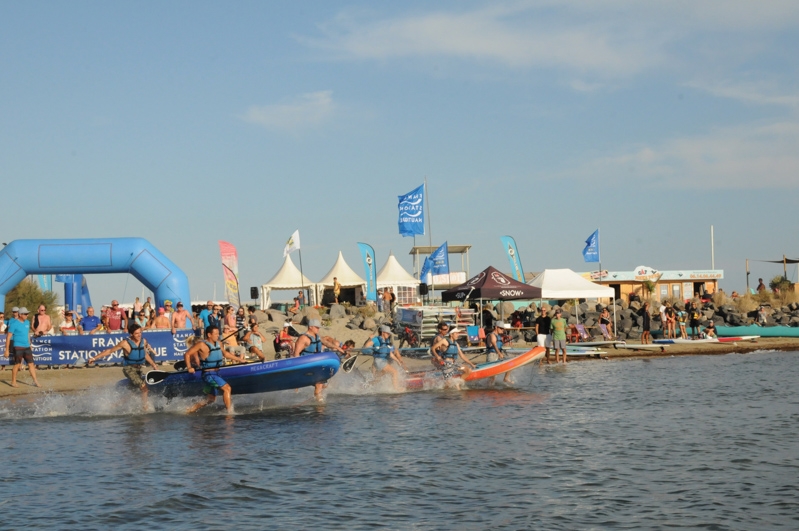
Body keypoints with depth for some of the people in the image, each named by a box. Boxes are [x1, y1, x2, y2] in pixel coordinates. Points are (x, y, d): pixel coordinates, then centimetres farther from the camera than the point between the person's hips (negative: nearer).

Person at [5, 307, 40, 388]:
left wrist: (29, 345, 20)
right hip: (18, 347, -6)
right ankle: (13, 382, 10)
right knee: (17, 364, -2)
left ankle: (35, 381, 5)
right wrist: (7, 350, -12)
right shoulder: (14, 324, -10)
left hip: (27, 347, 6)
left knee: (31, 364, 3)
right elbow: (8, 337, -10)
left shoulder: (27, 322, 11)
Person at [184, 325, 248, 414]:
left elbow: (225, 353, 27)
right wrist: (189, 368, -20)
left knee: (210, 400, 15)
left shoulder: (218, 344, 9)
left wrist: (240, 359, 29)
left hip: (216, 373, 8)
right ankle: (230, 411, -19)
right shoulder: (202, 345, -12)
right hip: (208, 374, -8)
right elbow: (187, 354, -11)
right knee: (227, 388, -21)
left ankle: (190, 410, 26)